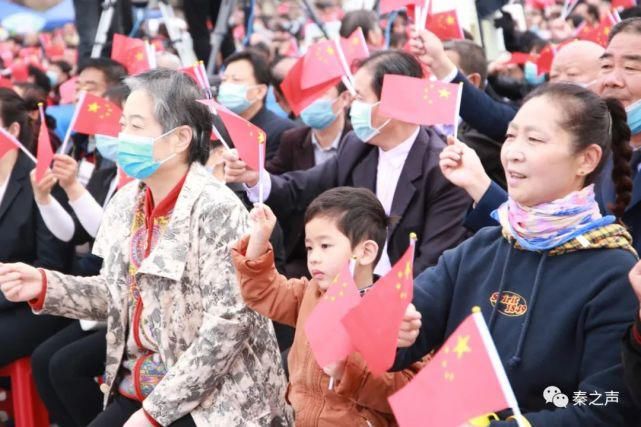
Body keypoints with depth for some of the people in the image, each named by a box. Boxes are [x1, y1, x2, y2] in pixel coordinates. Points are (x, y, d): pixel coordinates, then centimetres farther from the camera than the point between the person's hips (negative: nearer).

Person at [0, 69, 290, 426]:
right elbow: (118, 294, 12)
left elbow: (229, 322, -20)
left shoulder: (215, 209, -16)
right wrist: (45, 286, -4)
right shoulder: (127, 202, 4)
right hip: (138, 389, 6)